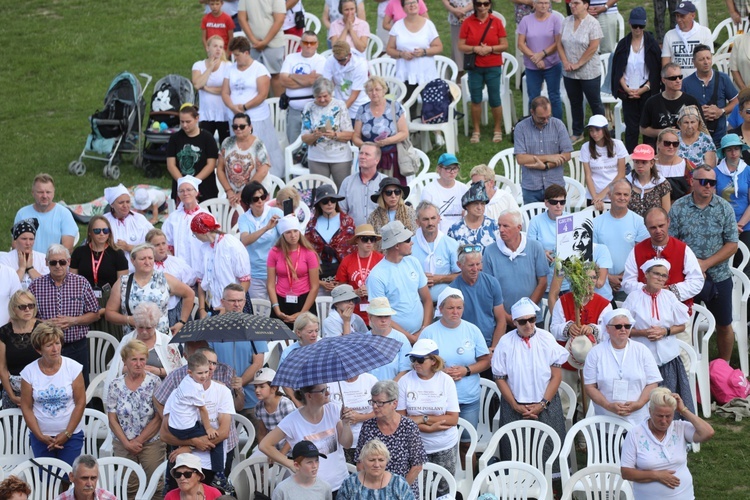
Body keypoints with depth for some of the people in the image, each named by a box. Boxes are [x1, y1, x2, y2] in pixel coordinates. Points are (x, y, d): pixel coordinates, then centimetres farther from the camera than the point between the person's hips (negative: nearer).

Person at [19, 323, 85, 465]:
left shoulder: (73, 367, -7)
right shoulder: (29, 372, -4)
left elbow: (80, 403, -6)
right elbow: (26, 408, -1)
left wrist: (66, 434, -8)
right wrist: (40, 436, -8)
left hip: (71, 435, -1)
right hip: (41, 436, 1)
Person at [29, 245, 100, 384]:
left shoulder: (81, 283, 3)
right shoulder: (36, 286, 2)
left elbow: (95, 314, 6)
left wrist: (73, 321, -10)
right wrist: (45, 323, -15)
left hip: (76, 346, 0)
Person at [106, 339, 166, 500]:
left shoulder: (154, 382, -5)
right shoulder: (116, 385, 0)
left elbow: (159, 418, -8)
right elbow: (112, 419, 0)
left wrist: (139, 441, -9)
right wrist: (127, 443, -8)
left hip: (151, 443, -2)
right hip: (123, 444, 2)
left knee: (155, 487, -3)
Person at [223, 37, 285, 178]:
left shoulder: (259, 69, -4)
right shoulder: (231, 69, 11)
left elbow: (262, 94, -11)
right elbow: (225, 93, 7)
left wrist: (244, 107, -14)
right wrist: (233, 107, -12)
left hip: (257, 119, -5)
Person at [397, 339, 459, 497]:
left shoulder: (446, 380, -5)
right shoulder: (405, 381, -6)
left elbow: (453, 419, -8)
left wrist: (422, 419, -15)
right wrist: (429, 428, -18)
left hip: (445, 447, 0)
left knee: (443, 491, 8)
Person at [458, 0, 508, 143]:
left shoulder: (496, 22, -1)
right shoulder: (468, 22, -1)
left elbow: (505, 46, -1)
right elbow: (461, 46, -1)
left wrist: (490, 48, -16)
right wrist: (475, 48, -18)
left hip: (493, 67, -1)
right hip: (474, 67, 1)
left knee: (495, 99, 2)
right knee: (476, 99, 4)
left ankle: (498, 130, 15)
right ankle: (476, 131, 14)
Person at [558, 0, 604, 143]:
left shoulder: (592, 23, -12)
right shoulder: (566, 21, 4)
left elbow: (593, 47, -17)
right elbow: (560, 44, 5)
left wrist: (578, 64, -16)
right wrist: (565, 62, -8)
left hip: (589, 72, -5)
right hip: (569, 73, 5)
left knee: (595, 103, 6)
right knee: (575, 102, 16)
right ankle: (577, 133, 28)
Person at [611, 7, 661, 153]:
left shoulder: (651, 43, -2)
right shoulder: (623, 44, 4)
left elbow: (656, 71, -3)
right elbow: (618, 71, 5)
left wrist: (643, 89, -11)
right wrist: (627, 89, -8)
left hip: (646, 92, -1)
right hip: (628, 93, 1)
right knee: (631, 128, 3)